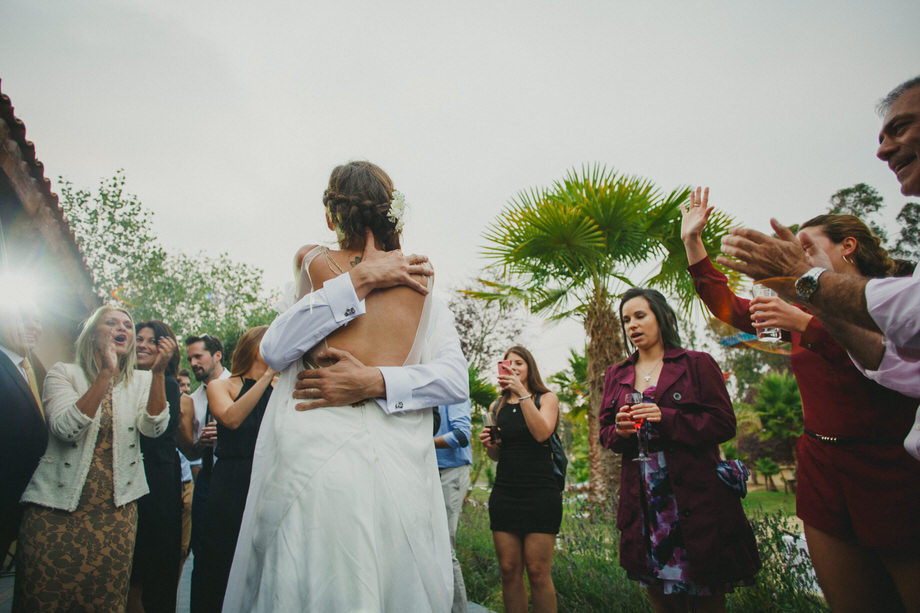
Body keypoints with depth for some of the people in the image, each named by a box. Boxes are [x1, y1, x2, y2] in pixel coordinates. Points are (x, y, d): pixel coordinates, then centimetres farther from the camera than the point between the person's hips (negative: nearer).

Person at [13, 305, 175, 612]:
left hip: (117, 510, 2)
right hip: (58, 507, -1)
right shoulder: (63, 373, -1)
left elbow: (154, 427, -13)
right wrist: (106, 374, -25)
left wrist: (159, 372, -24)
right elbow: (67, 429, -18)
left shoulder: (141, 380, 5)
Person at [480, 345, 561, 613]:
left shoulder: (546, 398, 5)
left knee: (538, 572, -4)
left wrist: (522, 393, -18)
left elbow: (542, 433, -16)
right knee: (509, 570, 5)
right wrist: (489, 445, -1)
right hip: (504, 492, 4)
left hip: (540, 493, -4)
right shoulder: (497, 406, 14)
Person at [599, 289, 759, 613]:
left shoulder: (698, 363, 1)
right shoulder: (616, 375, 12)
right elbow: (605, 433, 13)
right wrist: (620, 431, -10)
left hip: (695, 495, -3)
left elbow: (724, 424, -7)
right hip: (642, 499, 4)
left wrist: (666, 418, -19)